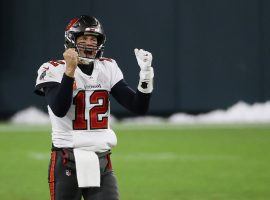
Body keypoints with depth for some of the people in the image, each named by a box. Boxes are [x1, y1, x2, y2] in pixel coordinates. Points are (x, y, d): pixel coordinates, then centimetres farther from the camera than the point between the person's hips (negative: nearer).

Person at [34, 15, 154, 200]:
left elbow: (139, 107, 4)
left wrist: (146, 73, -11)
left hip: (102, 163, 4)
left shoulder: (108, 68, 9)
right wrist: (70, 70, -26)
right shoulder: (55, 70, -4)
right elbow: (59, 110, -22)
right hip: (67, 162, -4)